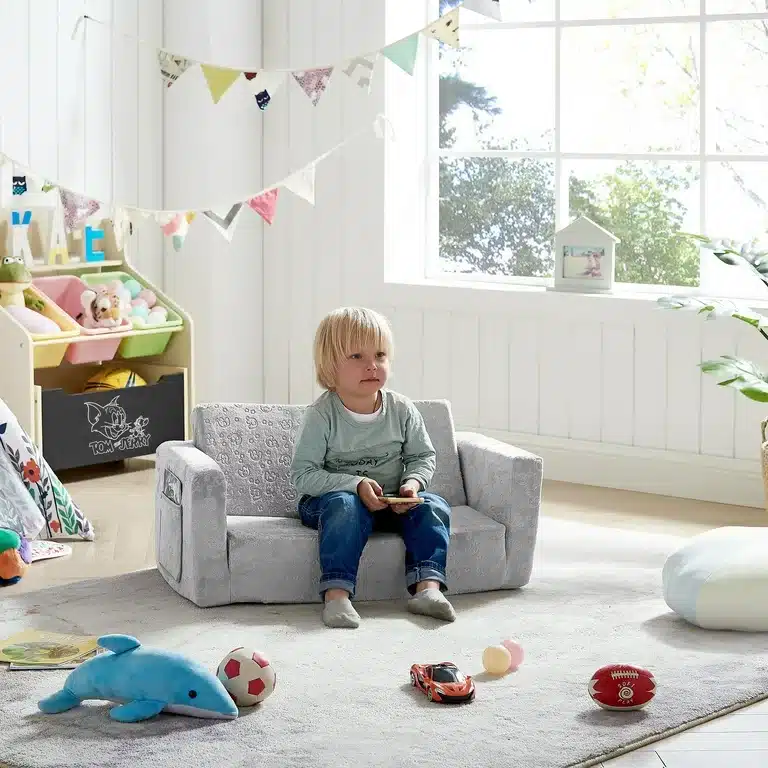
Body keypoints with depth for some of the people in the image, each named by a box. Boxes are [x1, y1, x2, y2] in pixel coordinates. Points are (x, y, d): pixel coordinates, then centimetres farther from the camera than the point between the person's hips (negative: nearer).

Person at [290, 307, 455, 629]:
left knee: (433, 507, -18)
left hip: (392, 503, 4)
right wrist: (355, 485, -26)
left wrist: (412, 483, -14)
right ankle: (336, 593, -43)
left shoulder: (401, 410, -3)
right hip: (332, 497, -4)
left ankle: (427, 586, -29)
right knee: (346, 507, -36)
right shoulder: (322, 415, -15)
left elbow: (423, 456, 8)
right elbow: (303, 475, -17)